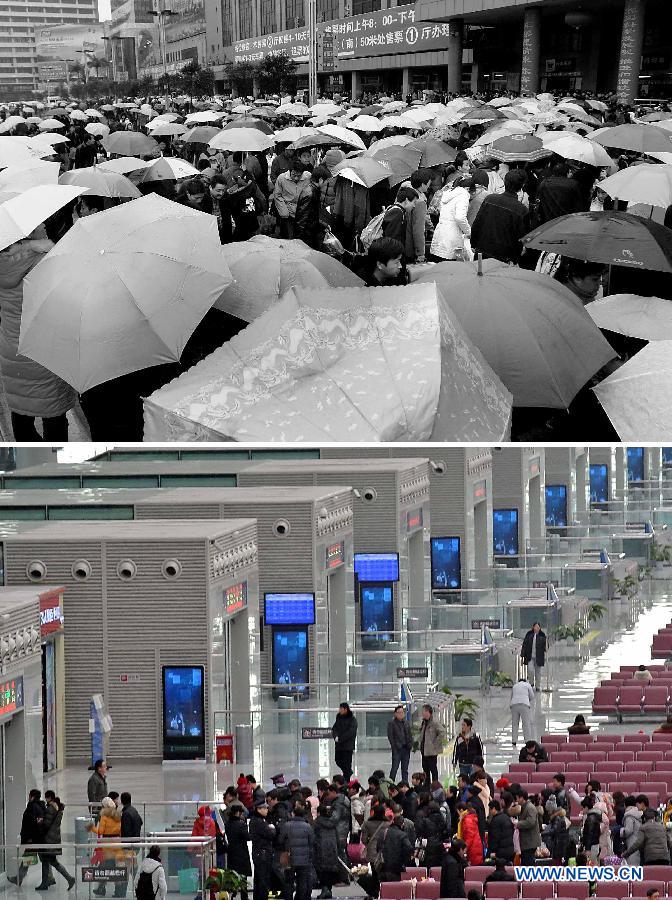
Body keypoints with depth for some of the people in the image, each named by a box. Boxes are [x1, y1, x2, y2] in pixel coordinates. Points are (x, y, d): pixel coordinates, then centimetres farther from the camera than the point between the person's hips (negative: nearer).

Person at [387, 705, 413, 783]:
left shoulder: (406, 723, 15)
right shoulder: (391, 723, -1)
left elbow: (410, 735, 18)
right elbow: (390, 736, -5)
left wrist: (410, 744, 3)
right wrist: (394, 746, -14)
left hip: (406, 749, 5)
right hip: (397, 750, -5)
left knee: (405, 769, 8)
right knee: (394, 768, -8)